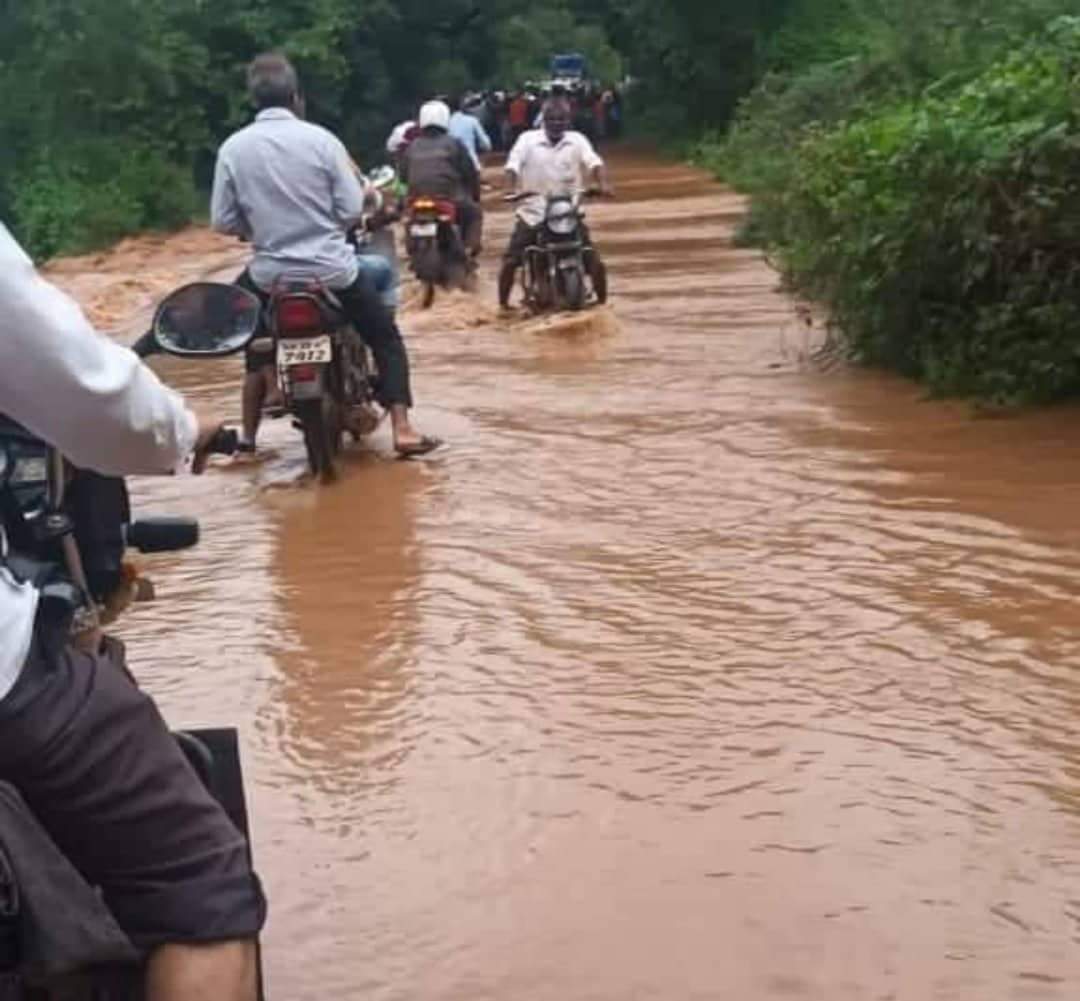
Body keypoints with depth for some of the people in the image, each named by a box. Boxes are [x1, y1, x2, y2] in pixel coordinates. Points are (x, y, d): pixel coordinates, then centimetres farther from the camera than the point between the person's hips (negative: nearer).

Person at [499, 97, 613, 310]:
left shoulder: (577, 140, 4)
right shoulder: (528, 140, 1)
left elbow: (594, 162, -11)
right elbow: (513, 165, -11)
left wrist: (603, 183, -31)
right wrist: (512, 188, -31)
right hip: (533, 212, -1)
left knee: (595, 262, -6)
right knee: (510, 261, -8)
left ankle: (602, 304, 12)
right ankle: (503, 304, 10)